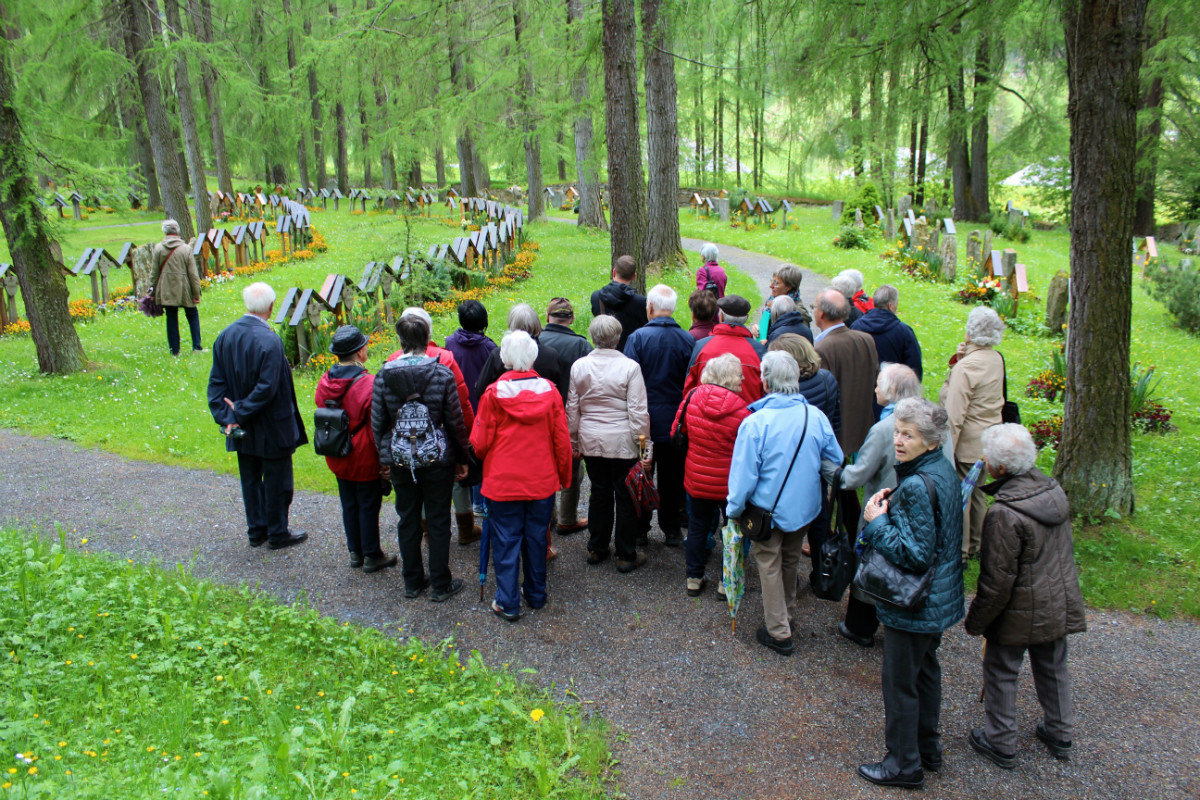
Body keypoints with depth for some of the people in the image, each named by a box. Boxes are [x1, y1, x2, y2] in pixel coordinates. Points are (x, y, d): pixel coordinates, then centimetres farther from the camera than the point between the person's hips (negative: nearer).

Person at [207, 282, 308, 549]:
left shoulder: (224, 336, -2)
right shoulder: (270, 341, -23)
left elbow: (216, 382, -2)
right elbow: (267, 389, -25)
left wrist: (226, 416, -5)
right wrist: (241, 413, -15)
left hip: (242, 429, 7)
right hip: (272, 427, -6)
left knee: (251, 480, 19)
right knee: (277, 480, 9)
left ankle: (256, 530, 31)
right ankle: (277, 533, 21)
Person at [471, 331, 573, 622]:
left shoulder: (494, 393, -11)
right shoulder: (549, 391, -5)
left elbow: (480, 442, -5)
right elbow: (562, 440, 0)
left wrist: (485, 460, 18)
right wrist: (564, 475, 13)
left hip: (503, 481, -2)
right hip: (542, 481, 3)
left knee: (506, 541, 7)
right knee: (536, 538, 16)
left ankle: (508, 603, 11)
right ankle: (536, 595, 28)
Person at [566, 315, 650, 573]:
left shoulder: (579, 366, -1)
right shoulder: (629, 367, -12)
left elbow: (572, 409, 6)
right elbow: (638, 412, -11)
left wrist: (573, 440, 17)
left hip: (591, 442, 4)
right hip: (622, 443, -4)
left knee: (599, 493, 17)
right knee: (625, 497, 6)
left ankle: (596, 549, 28)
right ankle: (626, 556, 15)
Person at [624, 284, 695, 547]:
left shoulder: (638, 337, -11)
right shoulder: (688, 340, -4)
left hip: (644, 420, -2)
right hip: (676, 421, 2)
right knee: (672, 477, 12)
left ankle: (639, 529, 19)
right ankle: (672, 530, 19)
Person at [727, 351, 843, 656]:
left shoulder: (755, 423, -24)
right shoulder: (817, 417, -11)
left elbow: (744, 475, -20)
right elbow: (835, 462, 1)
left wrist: (734, 510, -6)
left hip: (768, 510, -4)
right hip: (804, 508, 5)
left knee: (770, 565, 12)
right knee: (791, 561, 25)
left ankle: (779, 633, 20)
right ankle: (786, 615, 44)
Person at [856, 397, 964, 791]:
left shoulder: (917, 485, -29)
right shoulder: (944, 470, 1)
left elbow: (916, 554, -29)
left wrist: (877, 523, -21)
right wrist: (894, 507, 1)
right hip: (938, 598, 10)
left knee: (900, 681, 7)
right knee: (925, 670, 24)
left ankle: (904, 764, 23)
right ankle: (928, 747, 42)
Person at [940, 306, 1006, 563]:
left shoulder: (966, 366, -22)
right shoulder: (996, 359, 2)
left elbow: (955, 414, -21)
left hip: (969, 442, -9)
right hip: (990, 438, 9)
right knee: (975, 492, 21)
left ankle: (959, 552, 12)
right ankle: (974, 545, 35)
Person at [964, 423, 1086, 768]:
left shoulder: (1005, 514, -30)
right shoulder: (1053, 489, -6)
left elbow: (997, 581, -22)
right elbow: (1064, 551, 10)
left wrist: (976, 620, -9)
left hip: (1020, 612, -7)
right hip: (1059, 604, 7)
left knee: (1001, 674, 12)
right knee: (1052, 668, 24)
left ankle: (1001, 743, 26)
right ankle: (1061, 733, 42)